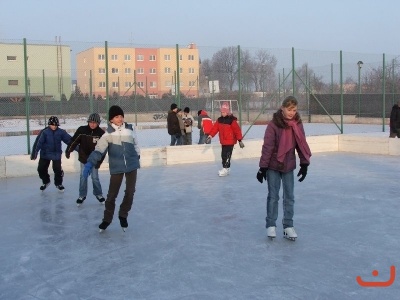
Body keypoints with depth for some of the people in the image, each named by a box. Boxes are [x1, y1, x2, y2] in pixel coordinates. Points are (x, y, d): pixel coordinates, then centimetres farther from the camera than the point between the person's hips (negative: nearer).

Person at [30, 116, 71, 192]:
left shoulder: (61, 132, -8)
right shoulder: (44, 132, -13)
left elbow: (69, 140, -7)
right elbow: (38, 143, -15)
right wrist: (34, 153, -18)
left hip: (56, 154, 0)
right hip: (45, 154, 0)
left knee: (58, 169, -7)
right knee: (41, 169, 3)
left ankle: (58, 183, 20)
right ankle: (45, 182, 31)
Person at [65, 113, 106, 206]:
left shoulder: (101, 133, -13)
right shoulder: (82, 130, -12)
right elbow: (74, 141, -3)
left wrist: (99, 161, -14)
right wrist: (68, 151, -3)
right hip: (83, 158, 1)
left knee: (95, 177, 3)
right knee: (83, 177, 7)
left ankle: (98, 194, 22)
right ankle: (82, 195, 19)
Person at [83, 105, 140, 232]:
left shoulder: (130, 129, -1)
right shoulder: (108, 134, -9)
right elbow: (99, 149, -18)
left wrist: (137, 158, 19)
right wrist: (90, 163, -30)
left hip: (132, 165, 2)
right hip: (116, 168, -2)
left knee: (130, 192, 6)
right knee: (112, 194, 1)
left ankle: (123, 215, 25)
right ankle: (107, 219, 18)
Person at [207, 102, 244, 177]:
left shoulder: (232, 120, -15)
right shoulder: (219, 120, 6)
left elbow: (237, 130, -15)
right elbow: (215, 127, 8)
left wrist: (240, 140, -15)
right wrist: (211, 135, -4)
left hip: (230, 141, -7)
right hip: (223, 141, 8)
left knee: (227, 155, -9)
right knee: (223, 155, 13)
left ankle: (226, 169, -2)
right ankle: (226, 168, 26)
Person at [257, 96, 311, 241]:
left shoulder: (297, 124, -3)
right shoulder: (273, 124, -17)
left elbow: (301, 144, 4)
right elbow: (267, 147, -16)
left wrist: (304, 164, 1)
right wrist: (263, 167, -15)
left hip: (289, 165, 4)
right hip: (273, 166, -4)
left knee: (289, 196, 8)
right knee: (273, 196, 5)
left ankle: (288, 226, 18)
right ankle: (271, 225, 19)